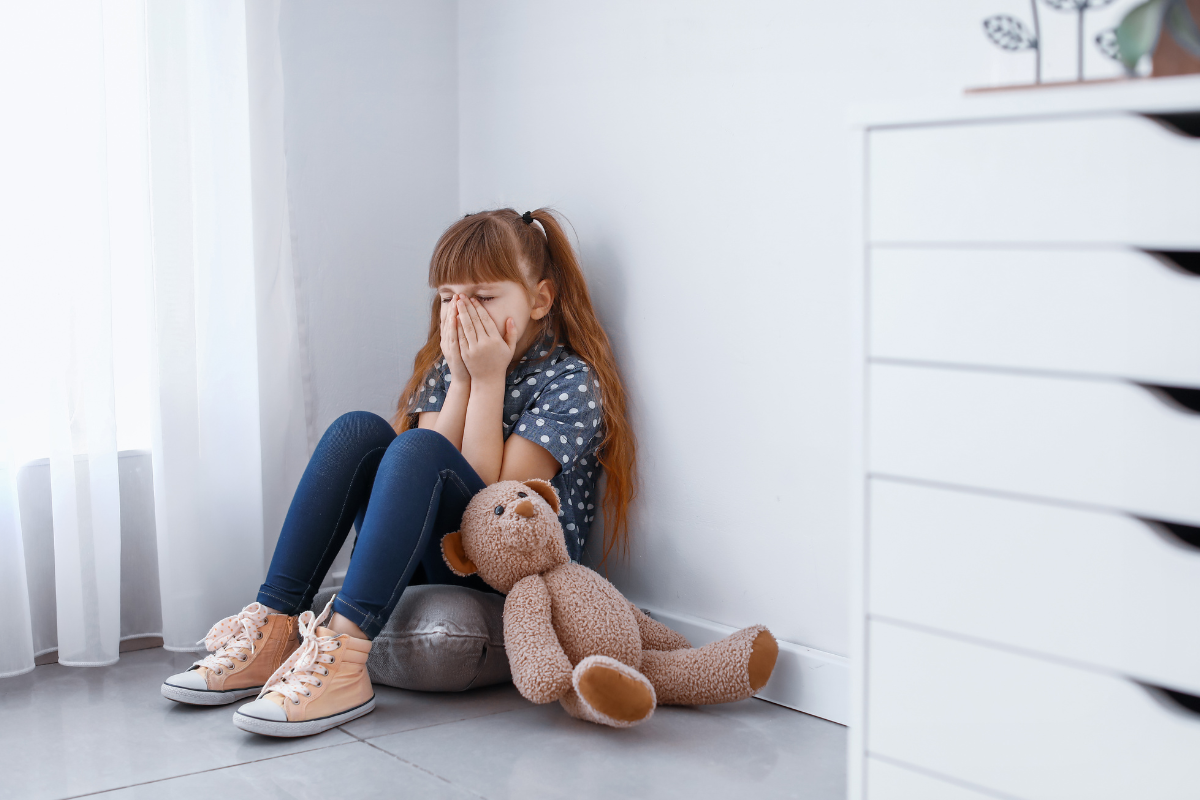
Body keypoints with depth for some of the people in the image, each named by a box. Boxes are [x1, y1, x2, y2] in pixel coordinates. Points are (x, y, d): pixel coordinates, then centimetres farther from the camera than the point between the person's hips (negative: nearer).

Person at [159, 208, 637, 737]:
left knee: (417, 449, -29)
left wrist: (489, 378, -15)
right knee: (358, 430, -16)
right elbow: (431, 486, -4)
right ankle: (274, 631, -24)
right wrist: (461, 378, -11)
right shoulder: (446, 366, 12)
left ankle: (342, 653, -44)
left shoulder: (572, 381, -6)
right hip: (433, 561, 6)